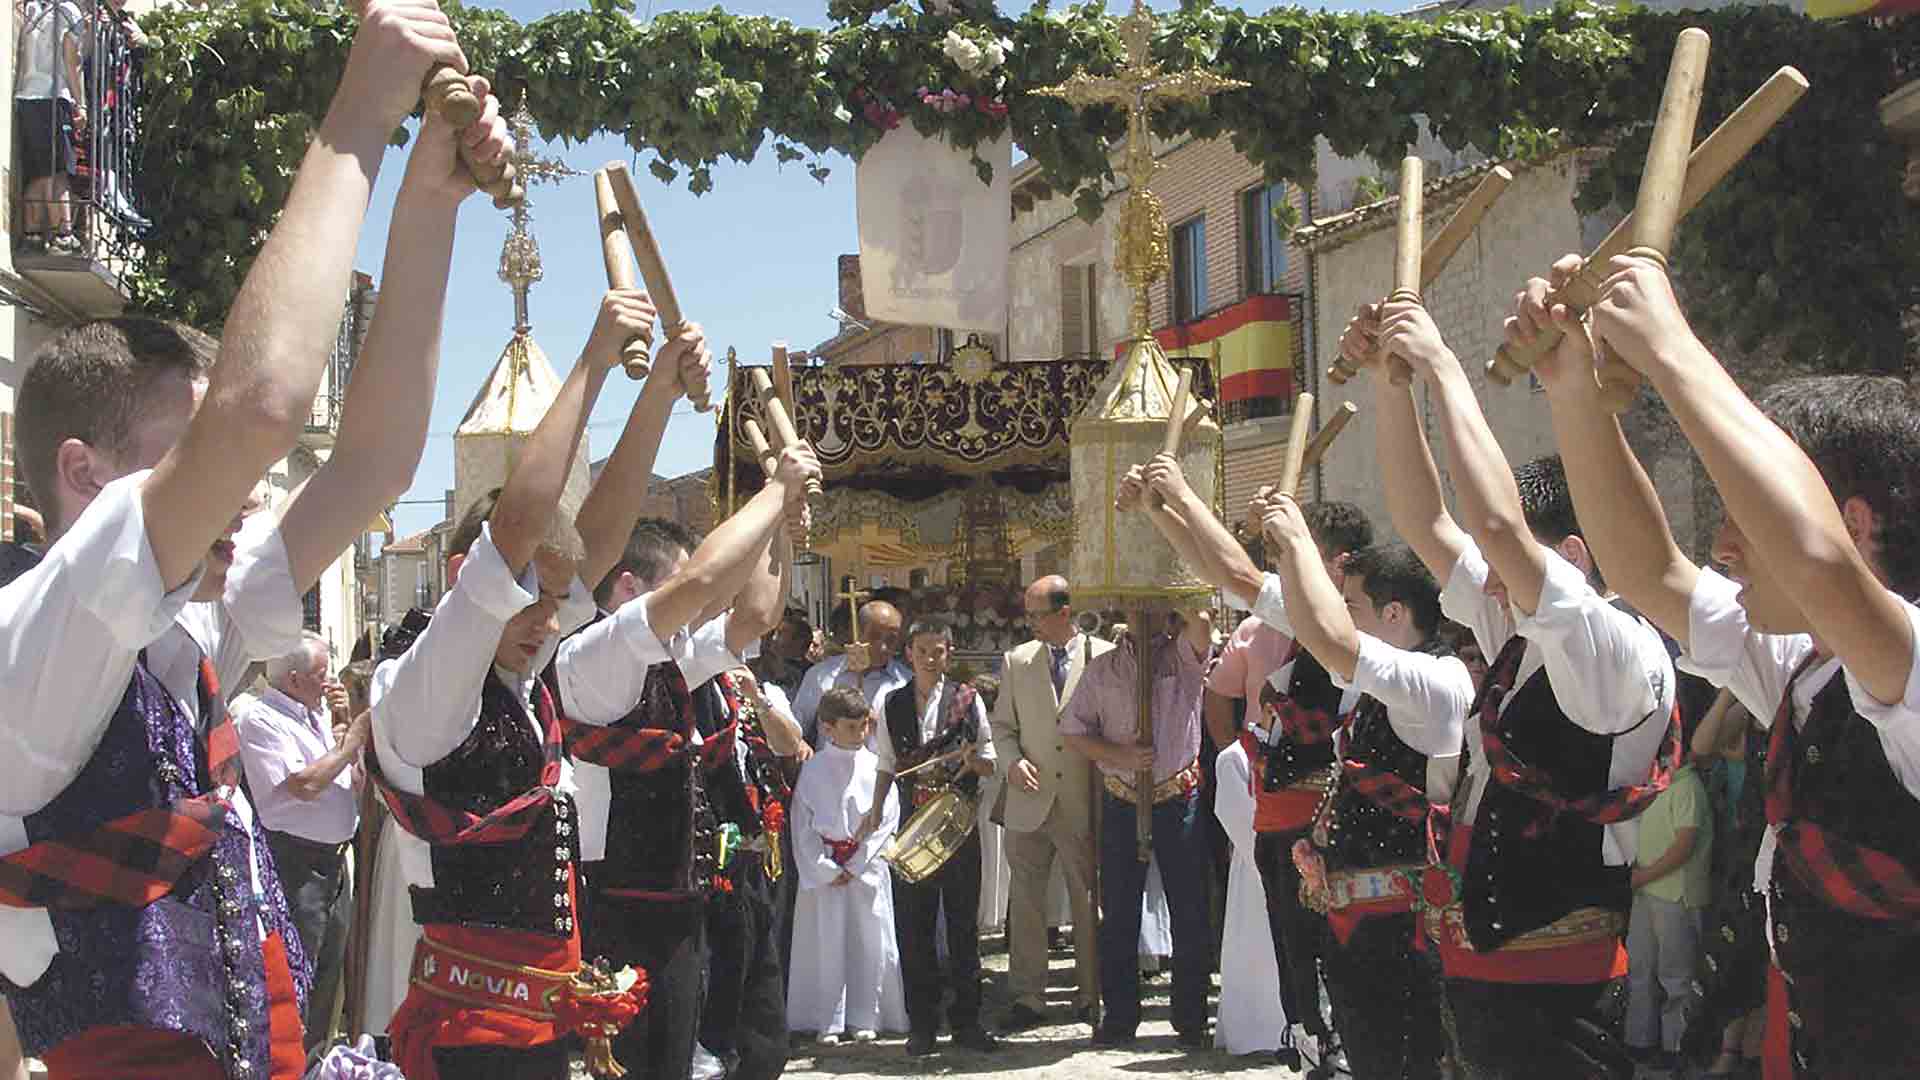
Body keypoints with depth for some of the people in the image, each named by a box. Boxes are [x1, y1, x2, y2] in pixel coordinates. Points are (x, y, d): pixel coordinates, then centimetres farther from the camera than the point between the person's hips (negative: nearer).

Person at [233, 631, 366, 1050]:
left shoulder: (316, 714, 14)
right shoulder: (259, 718, -12)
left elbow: (352, 777, 19)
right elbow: (304, 785, -23)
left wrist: (343, 721, 8)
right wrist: (352, 741, -13)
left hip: (333, 857, 9)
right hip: (296, 863, -9)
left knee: (328, 972, 17)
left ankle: (314, 1056, 28)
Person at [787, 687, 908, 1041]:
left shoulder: (876, 766, 1)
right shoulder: (813, 770, 0)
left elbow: (887, 818, -3)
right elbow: (802, 826, -1)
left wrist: (855, 865, -7)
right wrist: (824, 869, -9)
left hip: (867, 865, 1)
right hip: (824, 868, -1)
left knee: (870, 941, 1)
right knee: (826, 943, 0)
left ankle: (864, 1017, 11)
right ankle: (829, 1020, 9)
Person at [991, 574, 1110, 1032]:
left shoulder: (1104, 657, -2)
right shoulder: (1017, 661, 7)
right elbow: (1003, 725, 13)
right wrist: (1012, 761, -5)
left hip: (1085, 802, -2)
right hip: (1030, 801, 2)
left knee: (1089, 903, 6)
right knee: (1024, 901, 3)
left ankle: (1090, 996, 17)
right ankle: (1027, 998, 11)